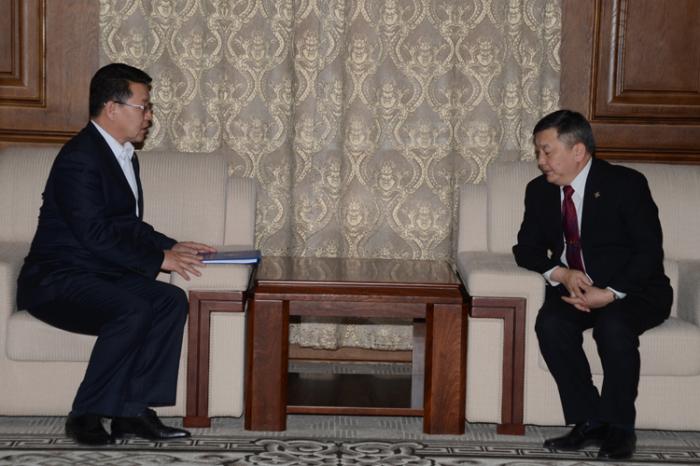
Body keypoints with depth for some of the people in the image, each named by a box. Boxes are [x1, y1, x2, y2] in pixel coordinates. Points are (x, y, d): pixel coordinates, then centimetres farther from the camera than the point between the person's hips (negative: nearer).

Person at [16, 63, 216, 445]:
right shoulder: (79, 157, -17)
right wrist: (159, 260, -20)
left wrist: (170, 246, 5)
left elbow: (131, 226, 22)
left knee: (172, 300, -15)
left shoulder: (125, 155, 14)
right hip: (57, 281, -9)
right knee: (132, 310, -33)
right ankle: (86, 415, -20)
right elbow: (94, 234, -23)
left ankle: (132, 412, -14)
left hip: (101, 275, 9)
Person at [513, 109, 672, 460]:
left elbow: (649, 251, -14)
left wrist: (611, 293, -27)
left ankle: (620, 428, -18)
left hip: (631, 290, -4)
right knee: (551, 323, -28)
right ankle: (589, 423, -18)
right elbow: (527, 248, 7)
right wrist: (561, 274, -15)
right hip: (573, 287, 4)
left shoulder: (626, 184, -11)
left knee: (613, 326, -35)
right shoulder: (539, 191, 5)